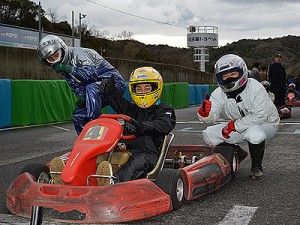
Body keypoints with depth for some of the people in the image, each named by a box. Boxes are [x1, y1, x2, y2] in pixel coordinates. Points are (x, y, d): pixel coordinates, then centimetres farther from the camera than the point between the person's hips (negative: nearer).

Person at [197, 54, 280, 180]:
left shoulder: (255, 88, -24)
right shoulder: (219, 93, -8)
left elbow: (259, 116, -30)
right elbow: (212, 116, -17)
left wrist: (235, 126, -30)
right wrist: (205, 113, -42)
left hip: (265, 123, -5)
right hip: (238, 127, 5)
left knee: (254, 133, -41)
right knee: (208, 134, -9)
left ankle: (257, 166, -10)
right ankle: (238, 154, 13)